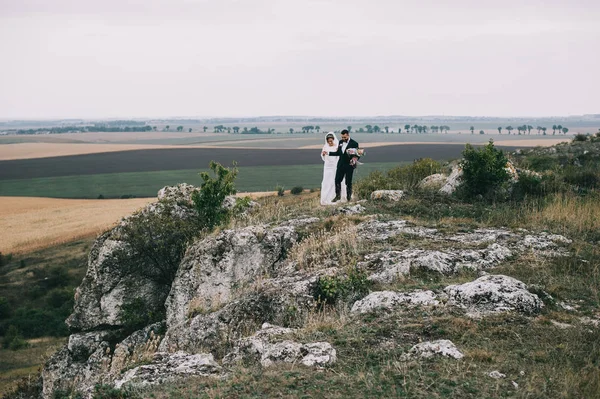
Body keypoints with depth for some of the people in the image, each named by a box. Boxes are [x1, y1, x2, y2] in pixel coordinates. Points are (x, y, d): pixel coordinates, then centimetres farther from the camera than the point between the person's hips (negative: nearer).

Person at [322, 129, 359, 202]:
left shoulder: (354, 144, -9)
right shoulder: (340, 142, 8)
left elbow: (357, 155, -7)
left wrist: (355, 159, -28)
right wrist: (328, 153, 9)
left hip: (349, 166, -5)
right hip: (340, 165, 5)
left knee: (348, 182, 3)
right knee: (337, 180, 4)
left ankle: (349, 197, 15)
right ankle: (338, 196, 16)